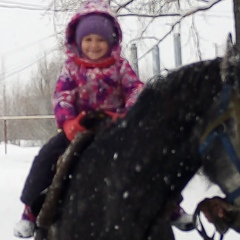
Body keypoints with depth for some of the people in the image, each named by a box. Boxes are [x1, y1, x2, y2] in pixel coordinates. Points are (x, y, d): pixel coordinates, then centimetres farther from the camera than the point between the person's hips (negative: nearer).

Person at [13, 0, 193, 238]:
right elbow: (61, 96, -13)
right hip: (81, 127, 0)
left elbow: (136, 91, -13)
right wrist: (68, 122, -34)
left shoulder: (120, 65, -2)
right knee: (48, 154, -16)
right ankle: (32, 208, -2)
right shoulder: (71, 66, -1)